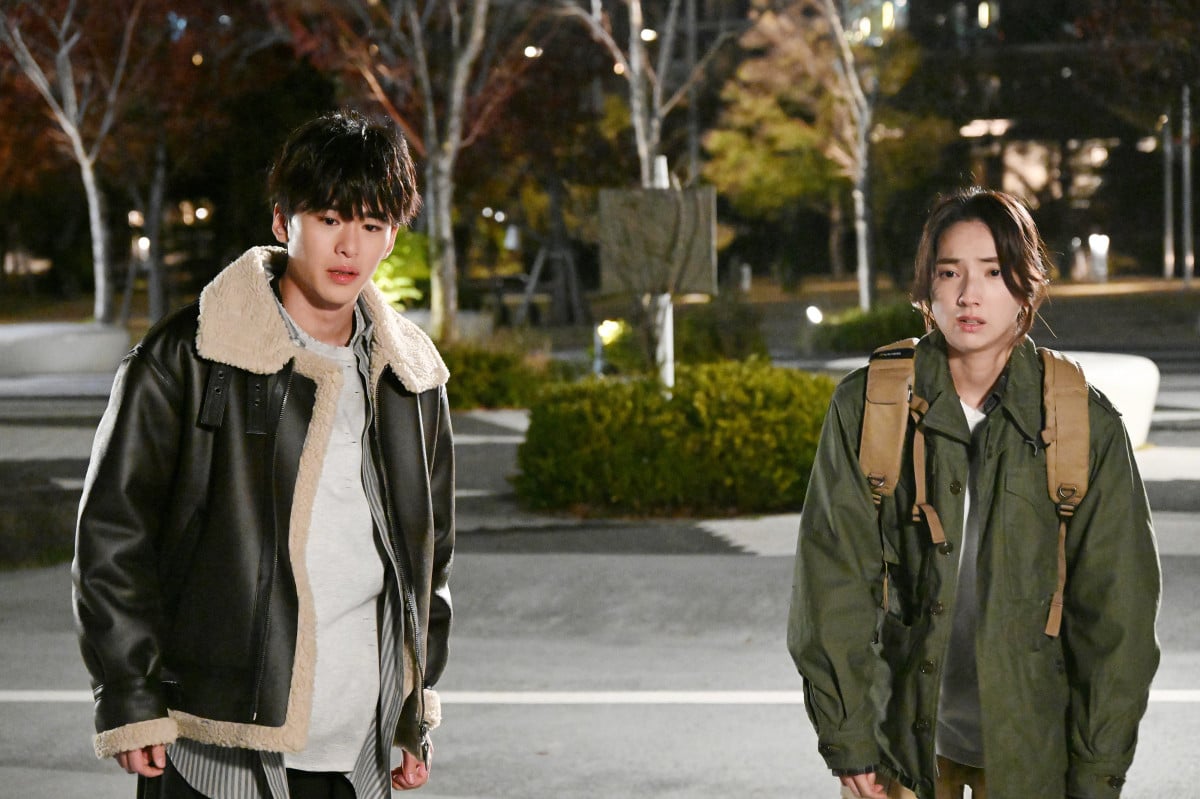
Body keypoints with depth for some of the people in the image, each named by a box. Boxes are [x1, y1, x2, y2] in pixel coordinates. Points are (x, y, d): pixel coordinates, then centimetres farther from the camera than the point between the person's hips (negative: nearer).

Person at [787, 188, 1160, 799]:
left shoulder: (1085, 427, -6)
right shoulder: (864, 409, -6)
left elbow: (1114, 609, -2)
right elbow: (833, 582, -4)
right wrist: (847, 739, -6)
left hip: (1031, 746, 0)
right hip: (904, 735, 0)